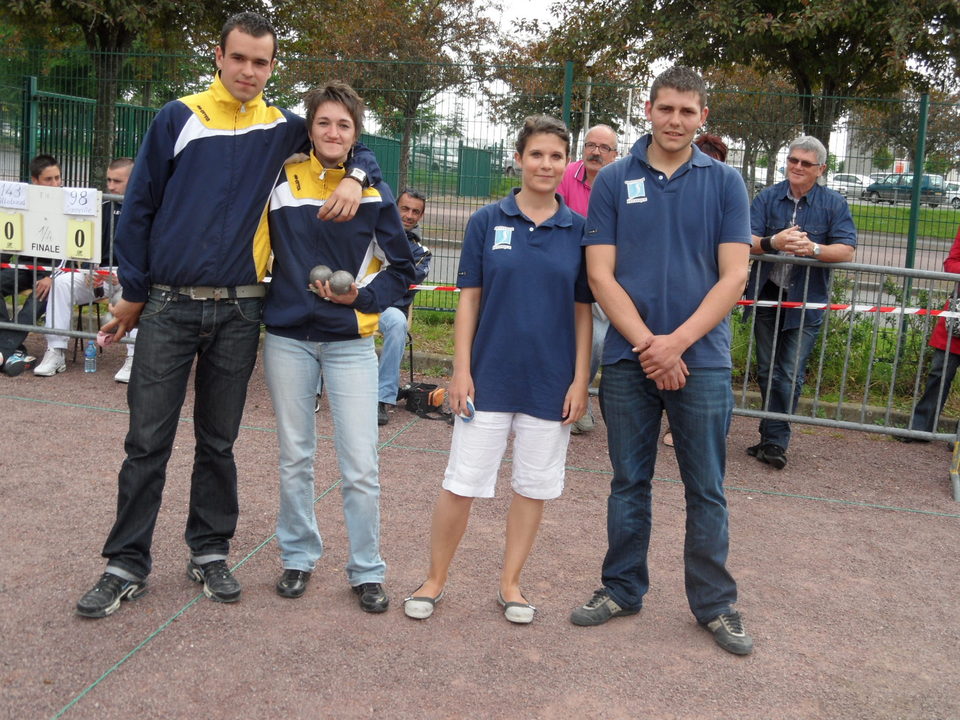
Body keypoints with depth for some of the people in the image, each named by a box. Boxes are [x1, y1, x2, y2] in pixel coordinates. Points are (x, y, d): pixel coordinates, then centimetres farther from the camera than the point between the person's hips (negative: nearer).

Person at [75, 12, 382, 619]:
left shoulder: (285, 129, 6)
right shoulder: (179, 119, 2)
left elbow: (358, 147, 17)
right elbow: (139, 206, 5)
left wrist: (355, 178, -6)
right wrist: (133, 291, 4)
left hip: (239, 312, 1)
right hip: (168, 307, -1)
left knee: (219, 442, 11)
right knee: (148, 442, 1)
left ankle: (210, 552, 24)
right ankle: (128, 565, 14)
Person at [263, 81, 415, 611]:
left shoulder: (376, 193, 1)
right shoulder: (281, 183, 1)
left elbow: (401, 267, 6)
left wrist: (361, 297, -8)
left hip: (350, 341, -1)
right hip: (287, 338, 1)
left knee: (360, 465, -1)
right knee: (295, 458, 12)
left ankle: (366, 571, 14)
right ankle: (299, 556, 29)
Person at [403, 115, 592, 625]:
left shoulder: (579, 230, 2)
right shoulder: (487, 222, 0)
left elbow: (583, 310, 3)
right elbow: (469, 299, 1)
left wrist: (580, 380, -2)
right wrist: (461, 369, -5)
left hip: (551, 382, 1)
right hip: (489, 376, -1)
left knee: (534, 486, 11)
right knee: (460, 483, 2)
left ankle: (510, 583, 28)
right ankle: (434, 579, 21)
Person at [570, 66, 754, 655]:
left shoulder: (725, 182, 2)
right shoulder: (614, 180, 3)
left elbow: (733, 277, -4)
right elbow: (601, 275, -2)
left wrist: (676, 342, -14)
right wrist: (646, 343, -12)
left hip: (702, 358, 0)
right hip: (628, 358, 1)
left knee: (707, 490, 8)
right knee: (630, 483, 12)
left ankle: (715, 604, 23)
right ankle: (623, 589, 28)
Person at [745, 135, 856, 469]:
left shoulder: (834, 203, -1)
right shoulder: (767, 198, 2)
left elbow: (846, 250, -9)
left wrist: (813, 248, -27)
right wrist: (774, 242, -30)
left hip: (806, 302, -2)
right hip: (767, 296, 3)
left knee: (790, 376, -5)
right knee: (767, 372, 10)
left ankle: (774, 441, 3)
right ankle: (774, 438, 24)